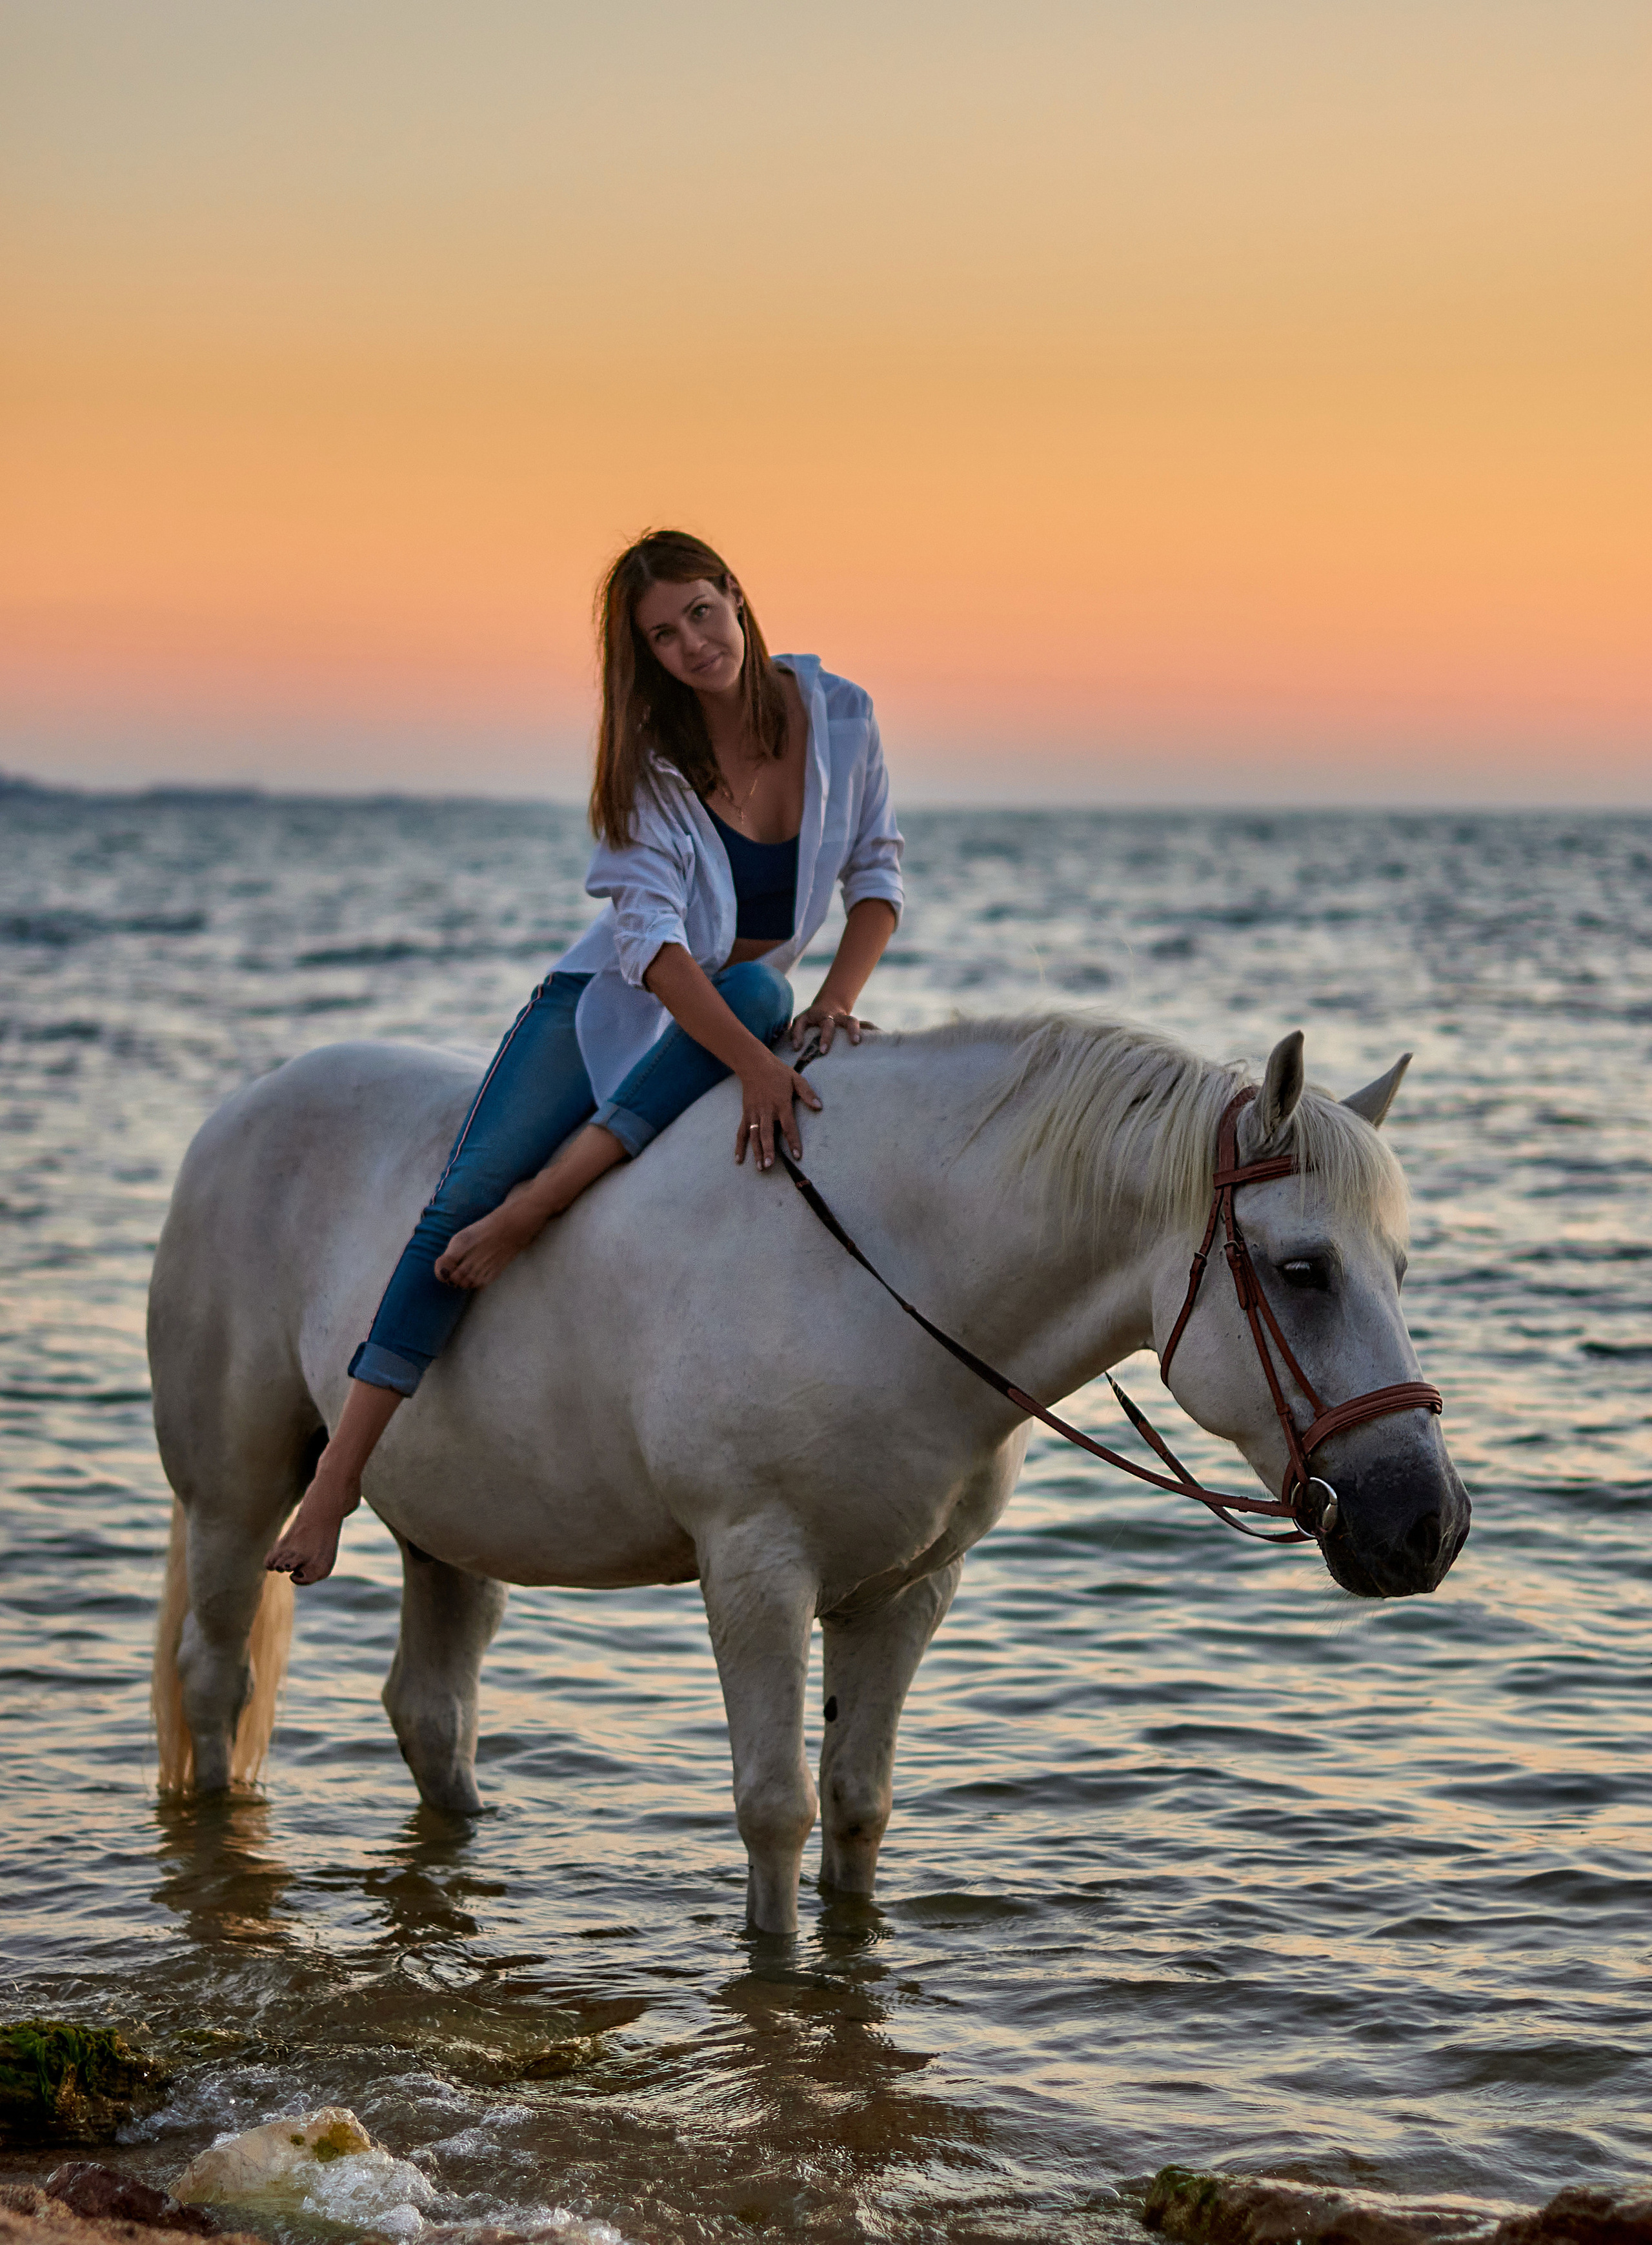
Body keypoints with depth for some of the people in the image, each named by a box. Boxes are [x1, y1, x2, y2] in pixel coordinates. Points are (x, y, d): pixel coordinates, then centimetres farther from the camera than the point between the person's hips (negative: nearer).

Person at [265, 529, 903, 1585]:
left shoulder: (838, 714, -6)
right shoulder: (650, 761, -14)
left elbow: (877, 877, 3)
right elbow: (651, 939, -25)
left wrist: (838, 1000, -16)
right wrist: (753, 1064, -38)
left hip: (745, 1006, 2)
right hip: (612, 1002, -2)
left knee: (764, 990, -36)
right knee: (468, 1191, -23)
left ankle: (530, 1214, -39)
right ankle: (340, 1471, -23)